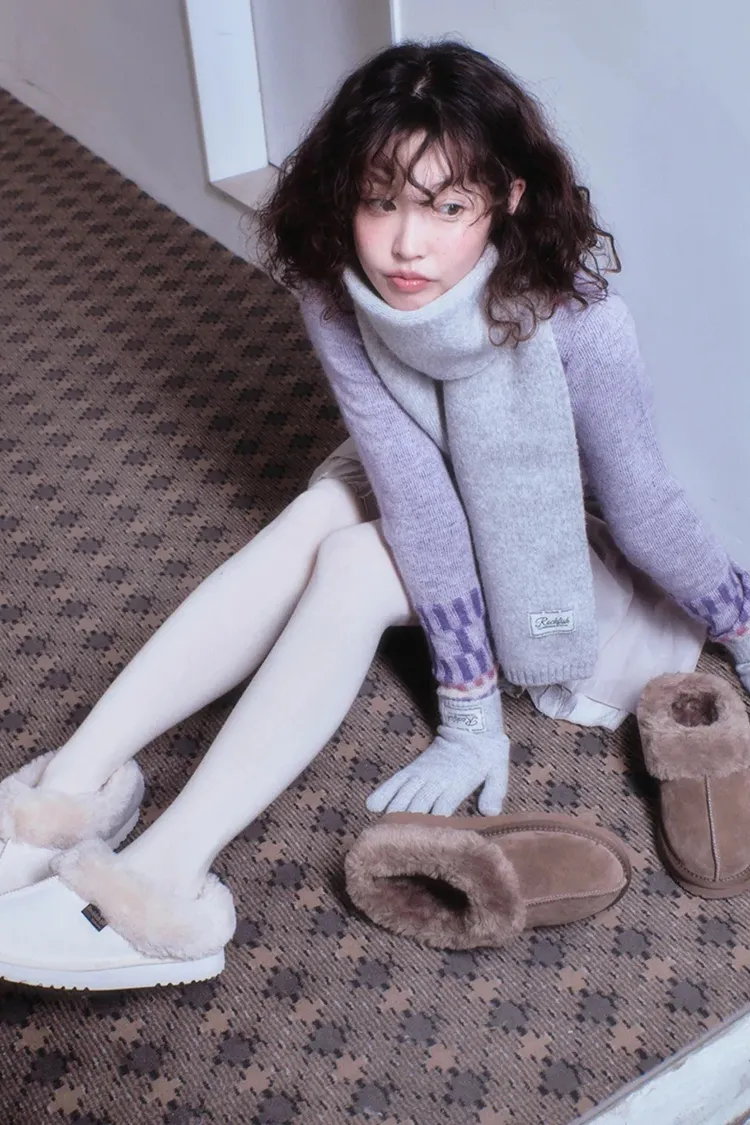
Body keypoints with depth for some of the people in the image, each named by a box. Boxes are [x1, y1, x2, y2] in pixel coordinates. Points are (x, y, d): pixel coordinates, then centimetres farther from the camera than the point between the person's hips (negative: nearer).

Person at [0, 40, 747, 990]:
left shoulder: (578, 321, -35)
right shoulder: (335, 293, -26)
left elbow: (643, 508, -22)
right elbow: (413, 490, -30)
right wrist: (470, 711, -31)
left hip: (539, 528, -3)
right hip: (416, 490, 4)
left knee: (353, 564, -28)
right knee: (308, 534, -26)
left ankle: (166, 872, -34)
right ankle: (77, 783, -28)